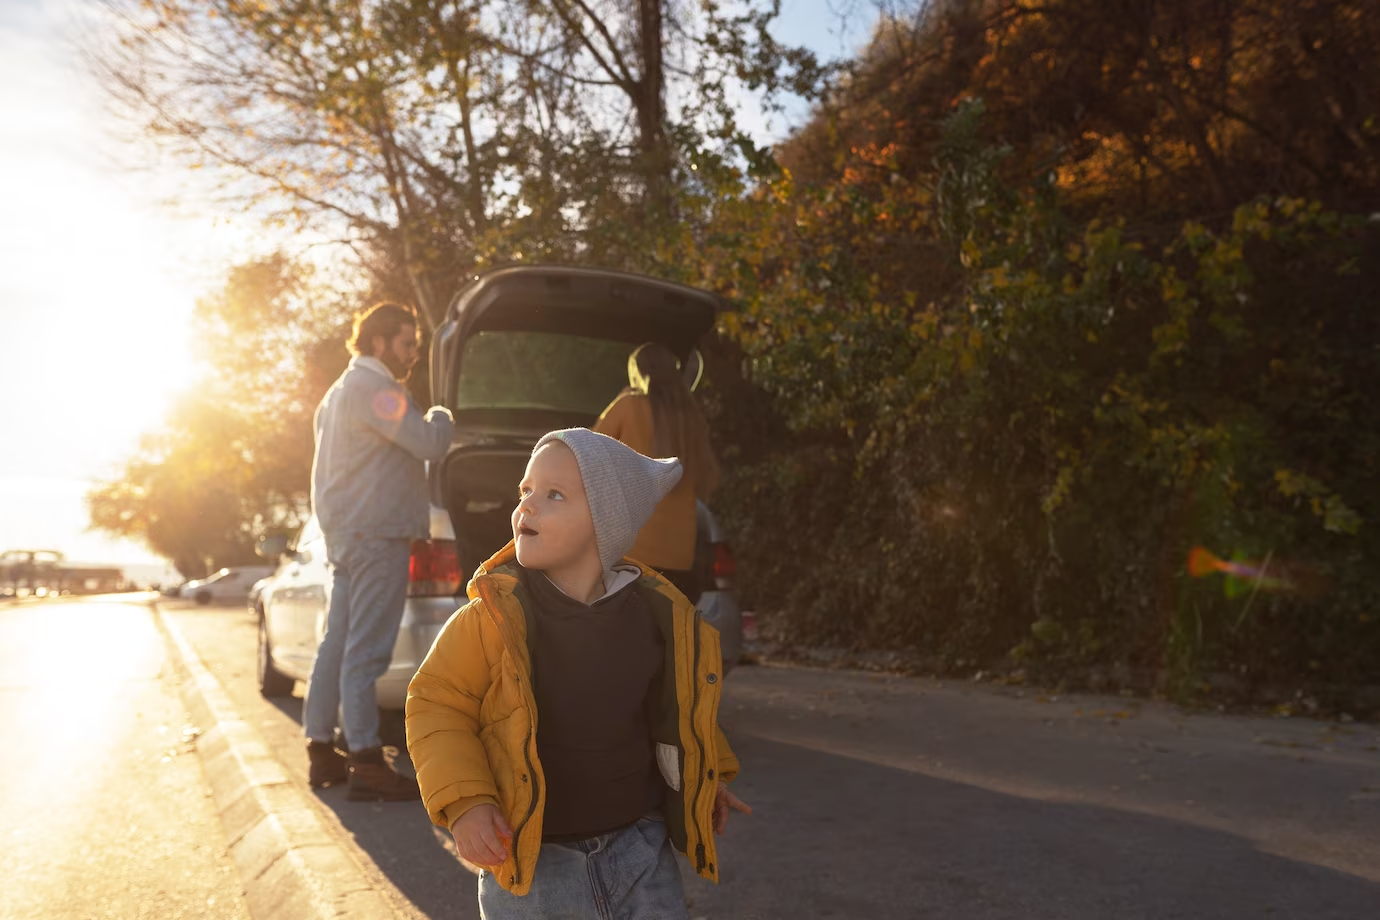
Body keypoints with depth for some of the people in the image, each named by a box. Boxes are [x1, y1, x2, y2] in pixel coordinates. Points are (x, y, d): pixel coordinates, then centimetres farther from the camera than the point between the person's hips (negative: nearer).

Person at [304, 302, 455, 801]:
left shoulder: (339, 392, 23)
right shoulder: (375, 388, -11)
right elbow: (429, 443, -20)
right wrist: (440, 417, 1)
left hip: (344, 533, 10)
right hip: (376, 535, -10)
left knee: (337, 643, 11)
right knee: (365, 650, -11)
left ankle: (322, 748, 17)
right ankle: (367, 763, -10)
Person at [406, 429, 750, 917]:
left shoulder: (658, 615, -6)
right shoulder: (494, 614, -16)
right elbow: (436, 702, -8)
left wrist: (706, 775, 15)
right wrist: (464, 801, -17)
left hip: (640, 846, 3)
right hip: (529, 861, -2)